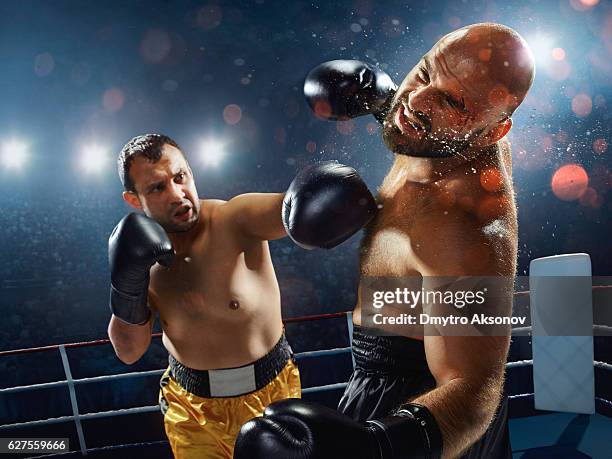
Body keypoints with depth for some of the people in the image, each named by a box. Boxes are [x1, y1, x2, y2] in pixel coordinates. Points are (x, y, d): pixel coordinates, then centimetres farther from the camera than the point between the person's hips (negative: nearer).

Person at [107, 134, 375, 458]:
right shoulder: (141, 250, -6)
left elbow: (296, 208, -42)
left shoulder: (234, 219, -20)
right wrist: (127, 284, -19)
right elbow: (129, 352, -3)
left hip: (271, 393, -2)